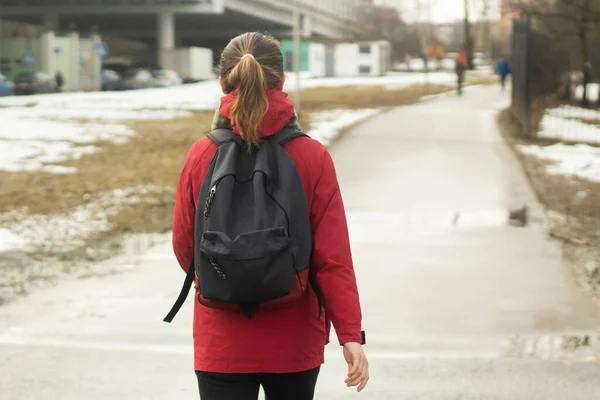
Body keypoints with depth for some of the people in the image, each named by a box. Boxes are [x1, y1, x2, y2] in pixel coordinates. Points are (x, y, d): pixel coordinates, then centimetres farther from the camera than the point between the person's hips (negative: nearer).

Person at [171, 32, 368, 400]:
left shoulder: (202, 156, -9)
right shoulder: (313, 157, -10)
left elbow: (184, 245, 1)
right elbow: (333, 257, -13)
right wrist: (351, 335, -10)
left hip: (221, 341, -1)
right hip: (293, 342, 1)